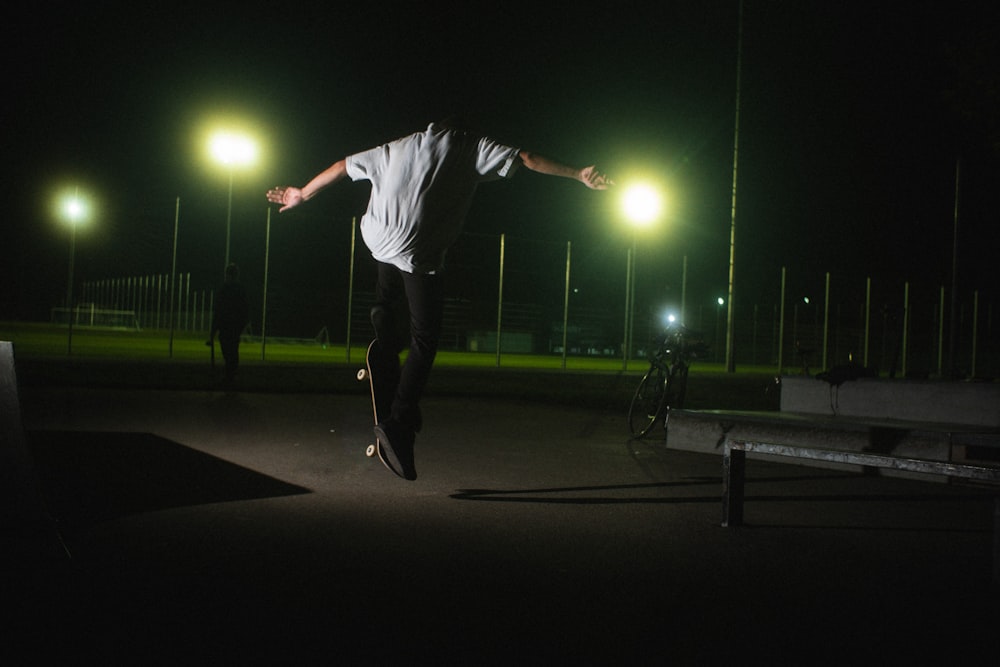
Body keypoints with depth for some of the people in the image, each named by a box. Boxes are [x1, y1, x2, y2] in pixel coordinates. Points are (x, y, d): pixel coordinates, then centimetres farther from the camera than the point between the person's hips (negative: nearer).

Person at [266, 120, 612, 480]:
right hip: (419, 254, -5)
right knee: (425, 340, -2)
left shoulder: (399, 146, 25)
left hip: (378, 241, 5)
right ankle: (399, 423, -11)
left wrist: (303, 193, 40)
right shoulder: (472, 145, 14)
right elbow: (526, 158, 5)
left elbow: (342, 166, 28)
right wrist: (577, 174, 10)